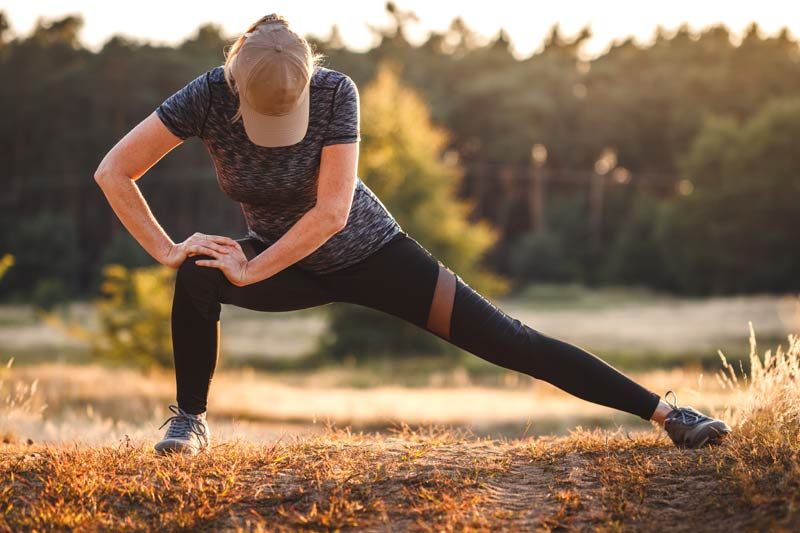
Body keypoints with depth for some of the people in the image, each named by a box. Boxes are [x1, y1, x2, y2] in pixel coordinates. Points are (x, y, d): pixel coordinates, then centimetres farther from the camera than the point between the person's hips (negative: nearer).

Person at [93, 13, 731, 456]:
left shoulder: (335, 91, -28)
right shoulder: (209, 97, -24)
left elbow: (330, 212, -31)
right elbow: (113, 172, -20)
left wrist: (250, 269, -31)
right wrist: (167, 250, -25)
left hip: (366, 253, -2)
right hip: (282, 263, 2)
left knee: (504, 340, -10)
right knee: (197, 279, -30)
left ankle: (664, 412, -7)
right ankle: (190, 420, -8)